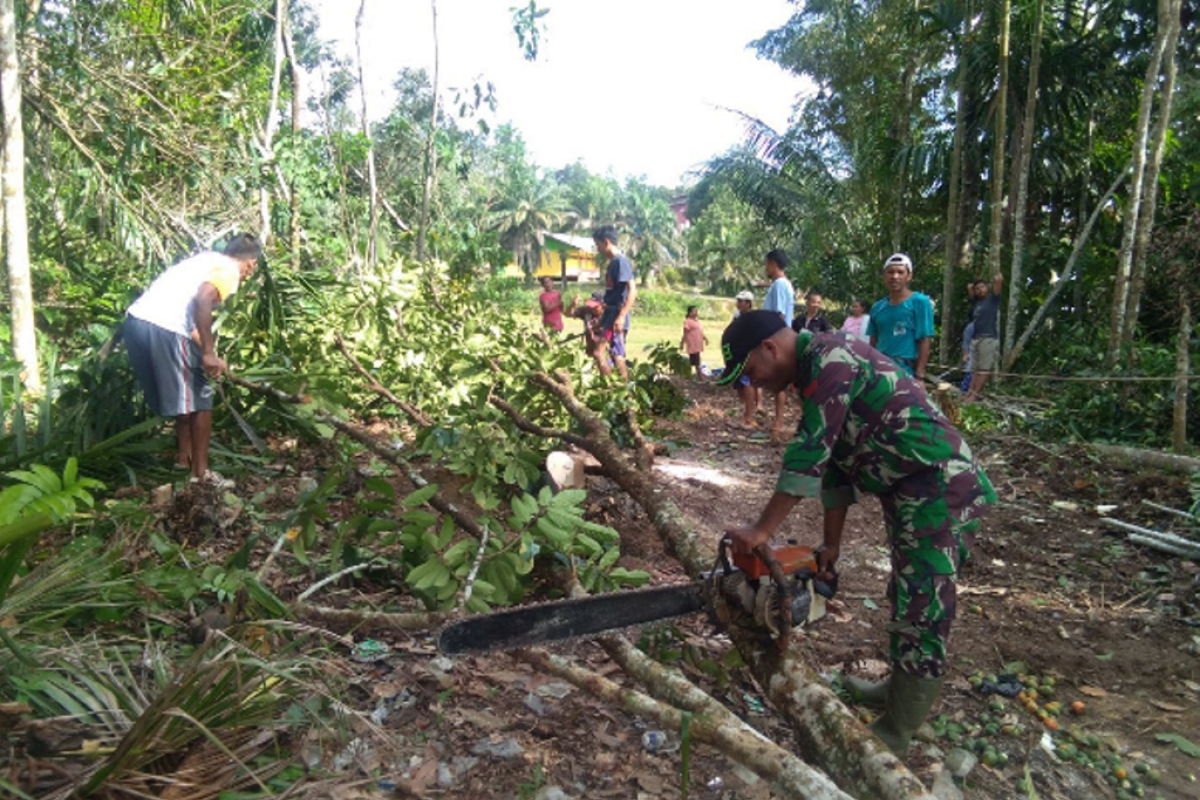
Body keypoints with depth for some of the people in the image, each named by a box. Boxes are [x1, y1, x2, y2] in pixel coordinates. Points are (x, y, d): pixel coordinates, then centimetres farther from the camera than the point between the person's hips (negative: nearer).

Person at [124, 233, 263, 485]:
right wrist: (208, 353, -18)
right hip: (163, 329, -9)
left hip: (136, 320, 9)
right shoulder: (229, 269, 0)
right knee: (200, 399, 5)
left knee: (182, 396, 24)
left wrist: (208, 356, 39)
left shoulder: (207, 260, 26)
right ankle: (201, 472, 13)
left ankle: (184, 460, 35)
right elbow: (202, 299, -21)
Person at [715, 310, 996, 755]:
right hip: (910, 494, 10)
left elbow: (810, 451, -25)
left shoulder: (829, 357, -18)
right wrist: (831, 544, 13)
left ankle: (894, 737, 10)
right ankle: (900, 691, 40)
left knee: (923, 614, -1)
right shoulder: (815, 374, 13)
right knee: (907, 601, 22)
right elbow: (833, 460, 14)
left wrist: (762, 530, -22)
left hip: (942, 492, -10)